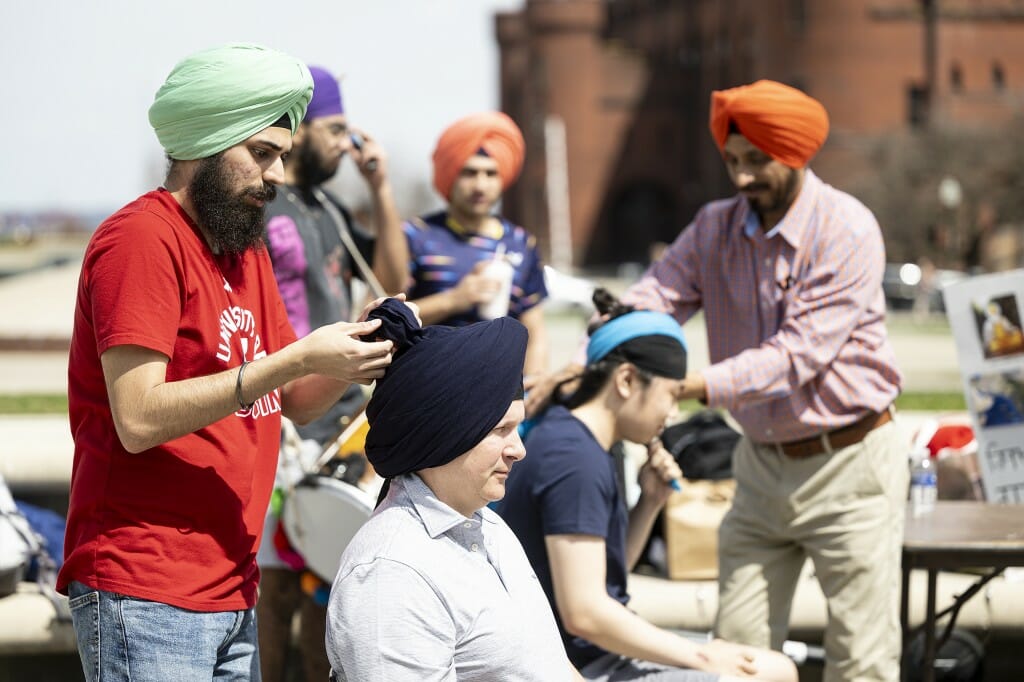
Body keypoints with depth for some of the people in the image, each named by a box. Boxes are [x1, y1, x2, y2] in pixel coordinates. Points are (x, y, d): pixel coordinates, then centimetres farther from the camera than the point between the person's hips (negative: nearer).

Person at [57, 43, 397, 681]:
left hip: (231, 591, 8)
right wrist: (296, 359, -21)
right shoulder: (142, 238, -11)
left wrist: (350, 362, -5)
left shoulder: (248, 247, 17)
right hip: (146, 593, -8)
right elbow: (138, 418, -20)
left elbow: (296, 403, 16)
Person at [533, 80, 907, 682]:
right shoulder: (716, 229, 2)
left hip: (847, 460, -5)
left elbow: (798, 355, -24)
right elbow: (648, 302, -8)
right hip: (763, 462, 5)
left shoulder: (847, 231, -16)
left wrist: (692, 385, -33)